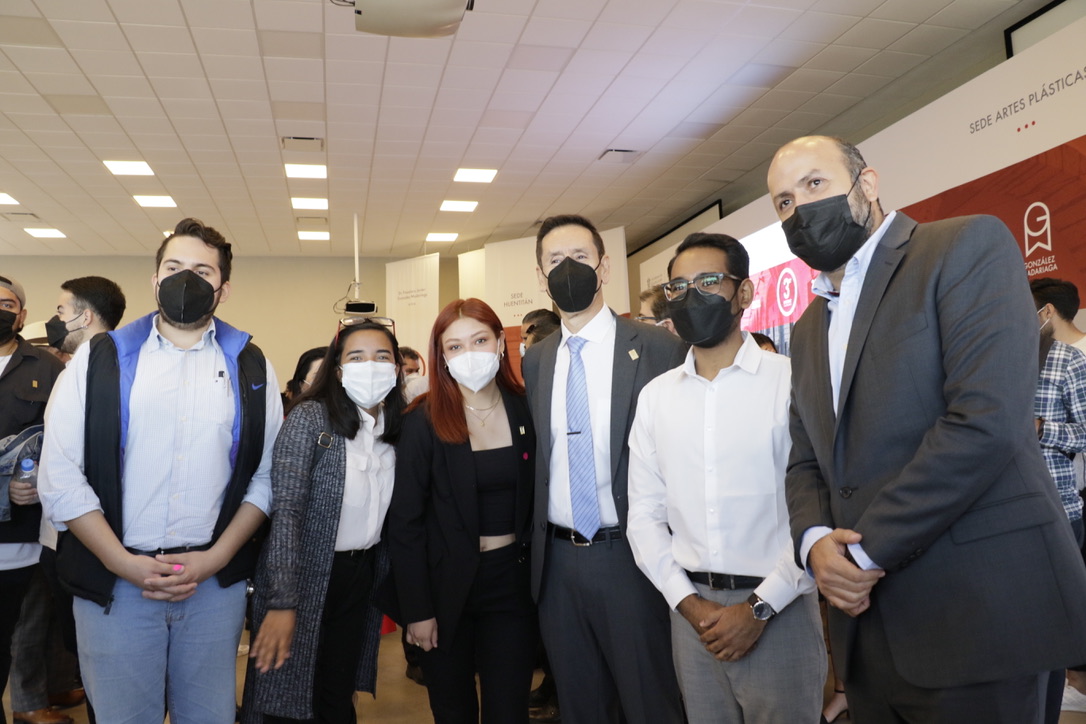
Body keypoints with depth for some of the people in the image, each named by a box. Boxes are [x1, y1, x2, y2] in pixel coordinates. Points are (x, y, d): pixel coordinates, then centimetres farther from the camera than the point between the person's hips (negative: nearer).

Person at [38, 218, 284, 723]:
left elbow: (266, 476, 3)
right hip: (113, 581, 0)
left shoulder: (250, 367, 5)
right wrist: (125, 563, -10)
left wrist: (214, 558, -7)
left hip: (216, 582, 1)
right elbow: (60, 477, -3)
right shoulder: (100, 358, 3)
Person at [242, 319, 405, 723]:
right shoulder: (310, 418, -15)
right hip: (306, 578, -5)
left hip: (361, 579, 5)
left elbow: (388, 515, 9)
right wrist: (282, 602, -25)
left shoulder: (396, 428, 2)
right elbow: (285, 512, -20)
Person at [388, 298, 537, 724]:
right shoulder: (425, 421, -11)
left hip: (512, 580, 2)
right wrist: (416, 610, -10)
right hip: (447, 583, -1)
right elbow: (405, 521, -9)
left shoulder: (526, 410, -3)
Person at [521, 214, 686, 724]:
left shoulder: (658, 348, -8)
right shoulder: (534, 361, 6)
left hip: (631, 556, -4)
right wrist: (533, 551, 4)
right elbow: (536, 458, 9)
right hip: (557, 561, 4)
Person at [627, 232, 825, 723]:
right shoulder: (655, 396, 5)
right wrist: (688, 602, -4)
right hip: (690, 607, 4)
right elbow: (645, 514, 5)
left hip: (778, 610, -3)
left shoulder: (792, 382, -7)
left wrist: (761, 606, -13)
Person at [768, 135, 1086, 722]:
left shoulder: (968, 247, -7)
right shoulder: (809, 328, 15)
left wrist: (865, 549, -15)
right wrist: (815, 540, -7)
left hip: (973, 613, -6)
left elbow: (986, 421, -20)